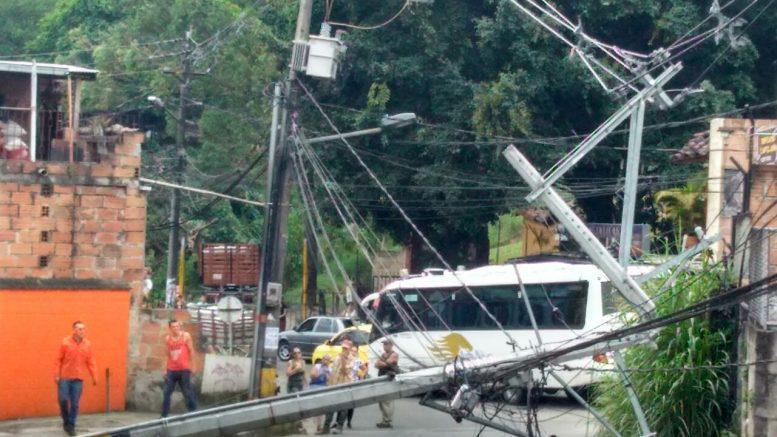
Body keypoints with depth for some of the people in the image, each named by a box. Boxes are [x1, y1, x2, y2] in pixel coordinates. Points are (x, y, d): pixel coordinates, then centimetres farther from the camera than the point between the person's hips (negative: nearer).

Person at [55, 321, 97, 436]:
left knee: (74, 404, 1)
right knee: (63, 399, -5)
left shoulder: (87, 344, 3)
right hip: (64, 377, -2)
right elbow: (59, 359, -4)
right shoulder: (65, 342, -5)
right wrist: (56, 375, -8)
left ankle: (71, 426, 10)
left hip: (78, 379, 2)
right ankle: (66, 421, 19)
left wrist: (94, 376, 3)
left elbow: (90, 362, 7)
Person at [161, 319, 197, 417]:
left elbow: (191, 350, -1)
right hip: (171, 370, 3)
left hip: (184, 369, -3)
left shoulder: (186, 336, -4)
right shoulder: (167, 339, 6)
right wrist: (166, 369, 11)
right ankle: (164, 415, 7)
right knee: (167, 392, 1)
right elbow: (168, 354, 12)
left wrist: (192, 365, -4)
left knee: (188, 392, 1)